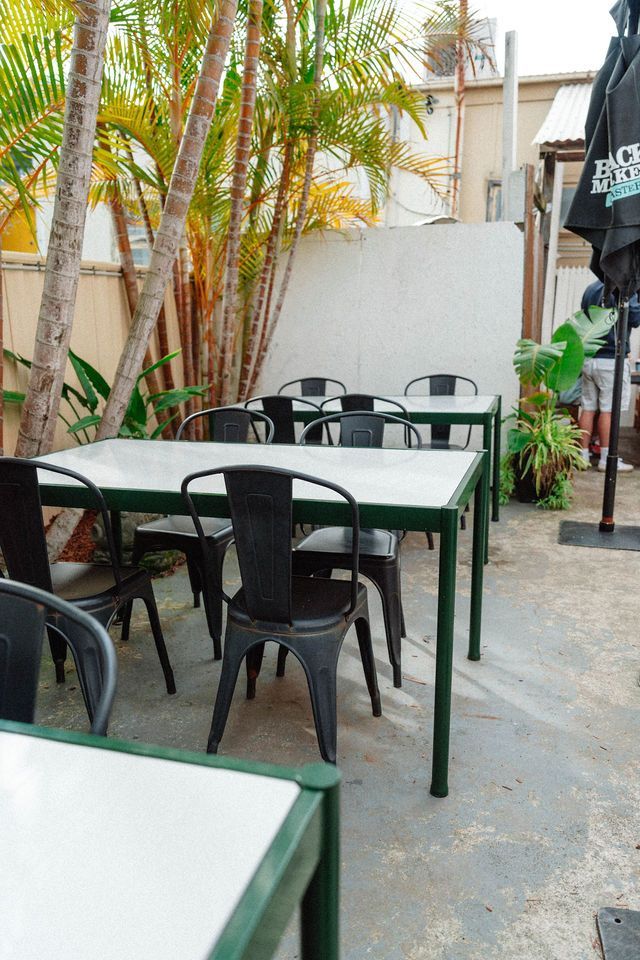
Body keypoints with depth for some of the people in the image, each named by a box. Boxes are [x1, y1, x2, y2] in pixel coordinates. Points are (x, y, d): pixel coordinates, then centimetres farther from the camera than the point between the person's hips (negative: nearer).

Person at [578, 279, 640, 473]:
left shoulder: (590, 289, 13)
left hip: (588, 358, 7)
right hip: (612, 360, -6)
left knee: (588, 408, 8)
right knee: (608, 410, -3)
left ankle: (583, 455, 10)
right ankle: (606, 459, 2)